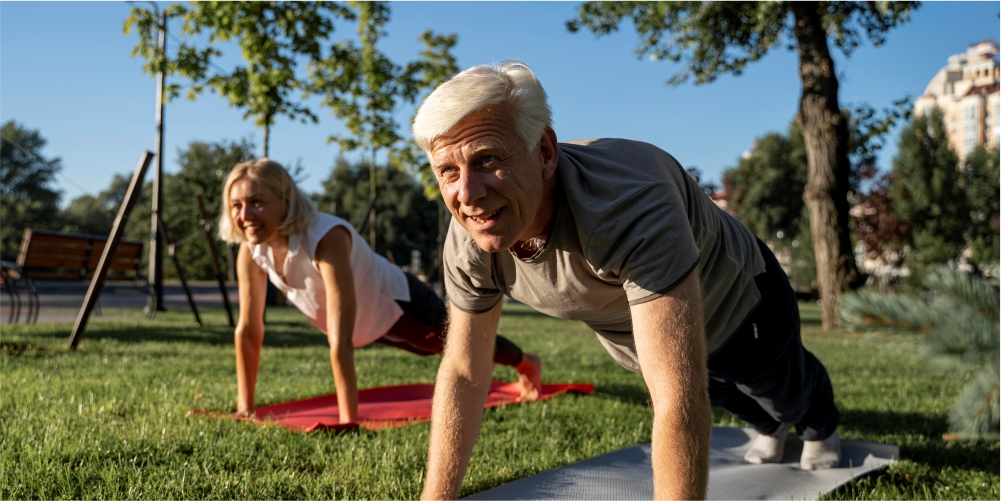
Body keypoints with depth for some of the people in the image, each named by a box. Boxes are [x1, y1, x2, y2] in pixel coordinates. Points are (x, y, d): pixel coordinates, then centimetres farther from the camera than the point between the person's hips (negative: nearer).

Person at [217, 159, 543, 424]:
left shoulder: (326, 238, -44)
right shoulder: (250, 250, -24)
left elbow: (341, 340, -47)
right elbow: (248, 331, -16)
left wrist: (348, 422, -47)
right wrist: (245, 408, -13)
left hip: (400, 307, -6)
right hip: (367, 325, 6)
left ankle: (527, 363, 58)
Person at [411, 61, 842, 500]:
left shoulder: (629, 204, -50)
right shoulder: (468, 242, -31)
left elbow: (679, 398, -54)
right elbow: (464, 374, -18)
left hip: (738, 303, -3)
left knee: (788, 396, 29)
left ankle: (821, 428, 67)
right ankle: (770, 428, 70)